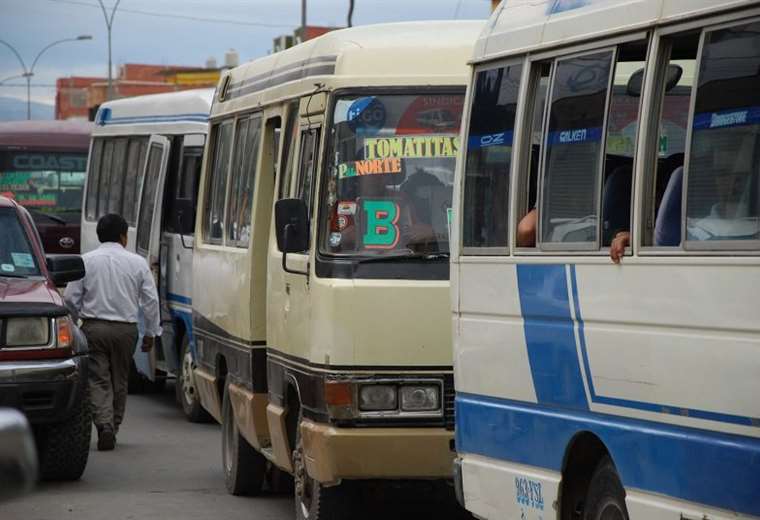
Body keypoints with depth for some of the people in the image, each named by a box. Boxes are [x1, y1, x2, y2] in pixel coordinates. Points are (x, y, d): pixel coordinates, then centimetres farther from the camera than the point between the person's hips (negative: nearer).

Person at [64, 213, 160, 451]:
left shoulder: (86, 260, -2)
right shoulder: (137, 262, 0)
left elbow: (71, 297, -1)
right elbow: (151, 300, 2)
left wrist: (81, 316, 18)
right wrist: (151, 332, 10)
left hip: (94, 327, -1)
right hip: (125, 329, 1)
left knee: (98, 380, 0)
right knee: (119, 381, 14)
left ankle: (104, 424, -19)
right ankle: (113, 427, 19)